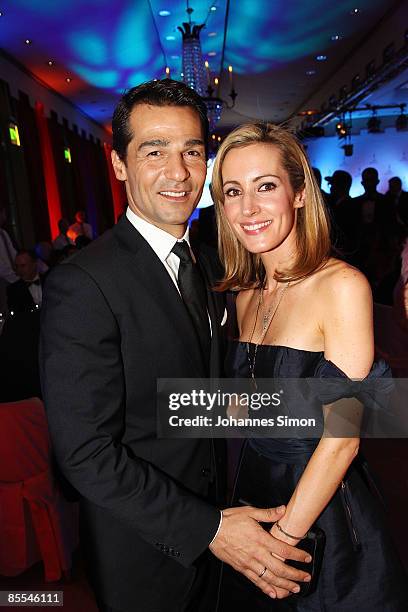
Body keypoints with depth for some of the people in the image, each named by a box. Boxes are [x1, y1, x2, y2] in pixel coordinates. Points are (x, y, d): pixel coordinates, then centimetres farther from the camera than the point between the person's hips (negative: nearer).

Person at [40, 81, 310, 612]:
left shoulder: (206, 266, 1)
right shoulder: (82, 284, -25)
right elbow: (85, 453, -25)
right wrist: (208, 529, -23)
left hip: (214, 519, 7)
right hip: (143, 551, -6)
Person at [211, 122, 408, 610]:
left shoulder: (341, 285, -20)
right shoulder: (245, 295, 0)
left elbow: (342, 438, -20)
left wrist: (284, 537, -16)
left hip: (322, 520, -5)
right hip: (254, 503, 6)